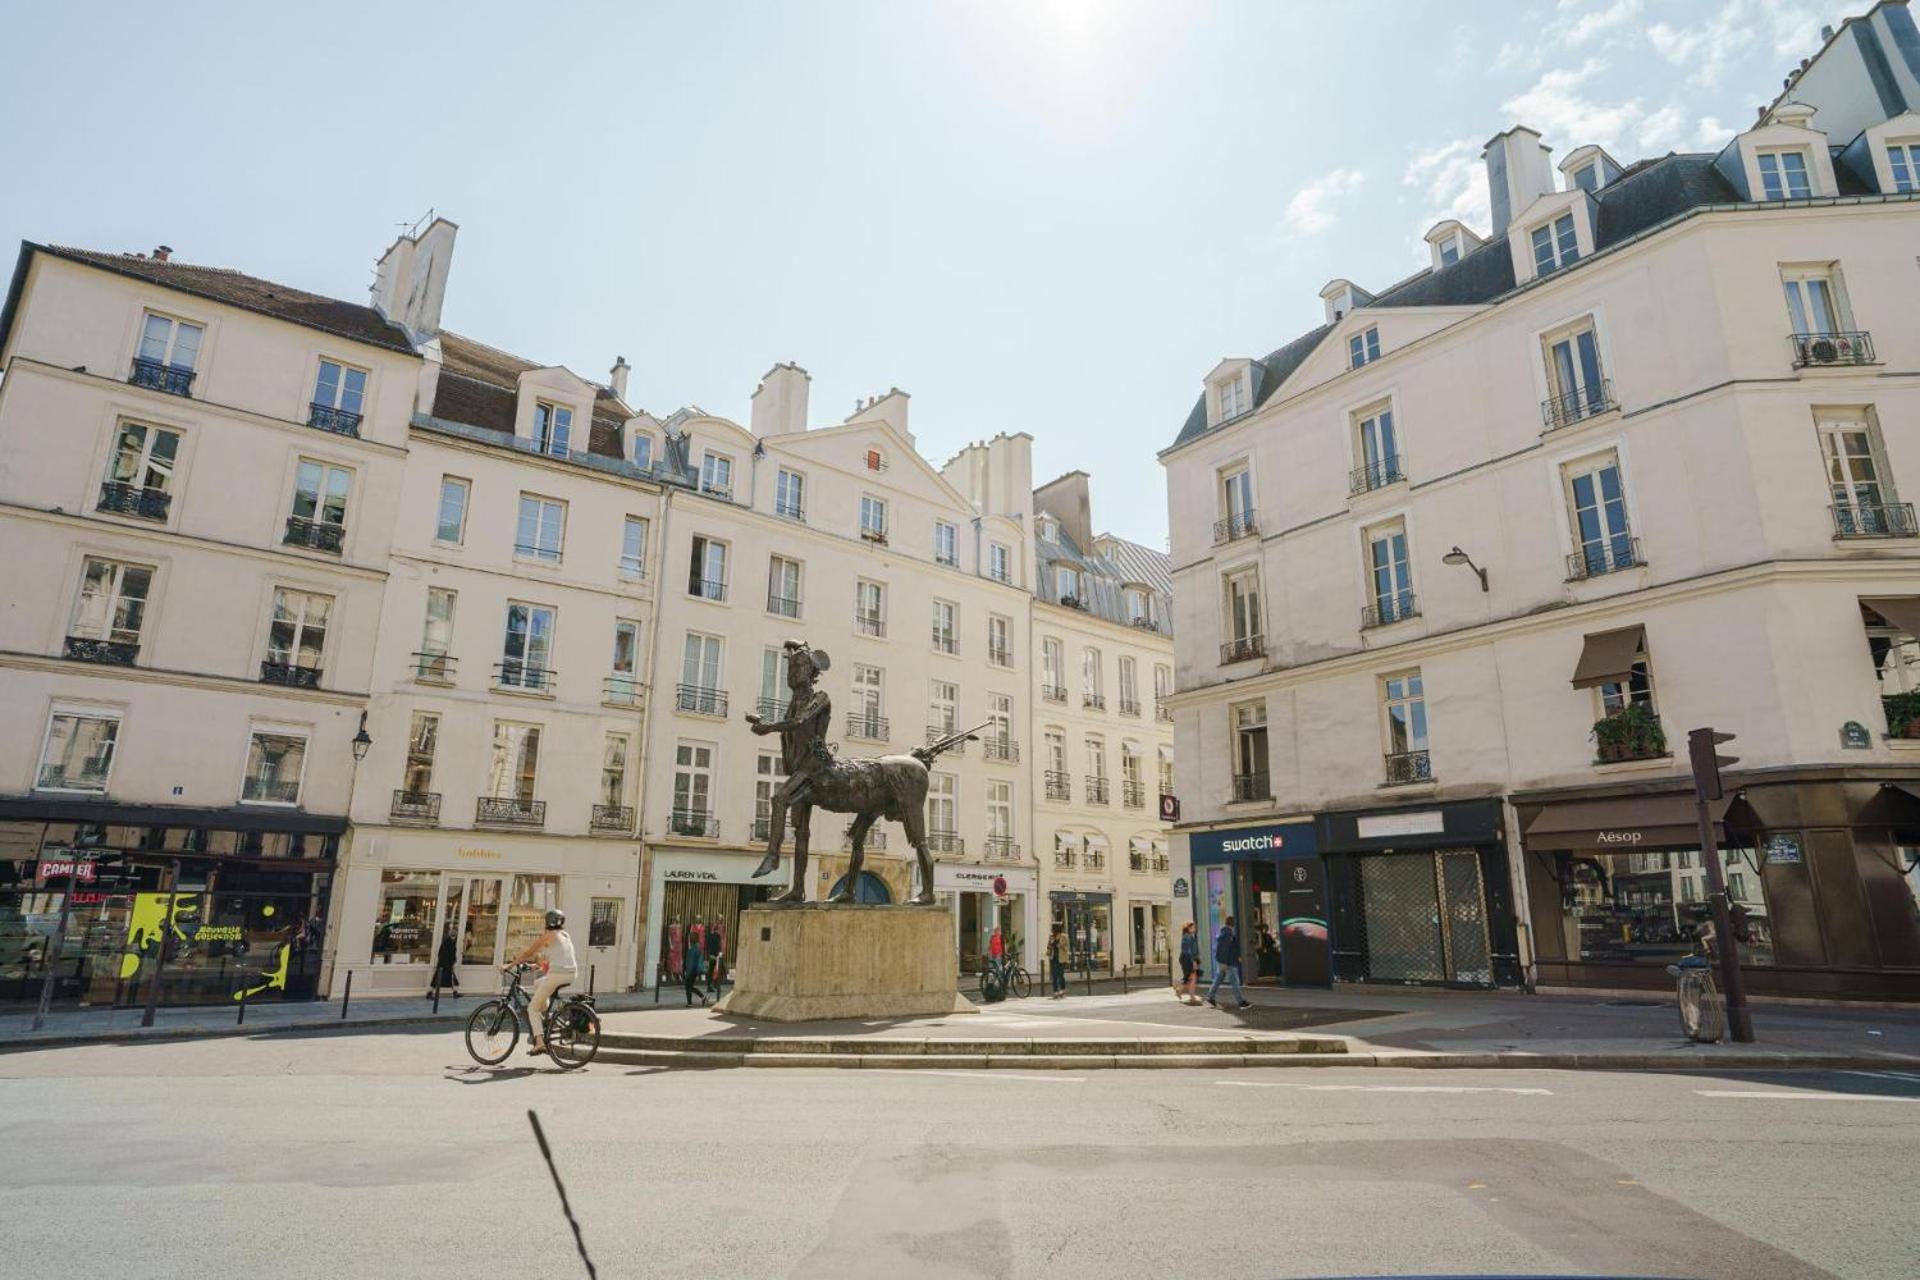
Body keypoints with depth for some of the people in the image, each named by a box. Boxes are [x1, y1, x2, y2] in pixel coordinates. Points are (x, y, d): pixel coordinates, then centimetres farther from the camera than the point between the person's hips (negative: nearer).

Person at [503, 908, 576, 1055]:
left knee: (532, 1008, 4)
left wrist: (509, 964, 10)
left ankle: (539, 1043, -8)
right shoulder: (566, 935, 19)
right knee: (538, 984, 33)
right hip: (571, 974, 7)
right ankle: (545, 1018, 26)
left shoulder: (548, 935, 0)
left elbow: (528, 953, 2)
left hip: (557, 974, -7)